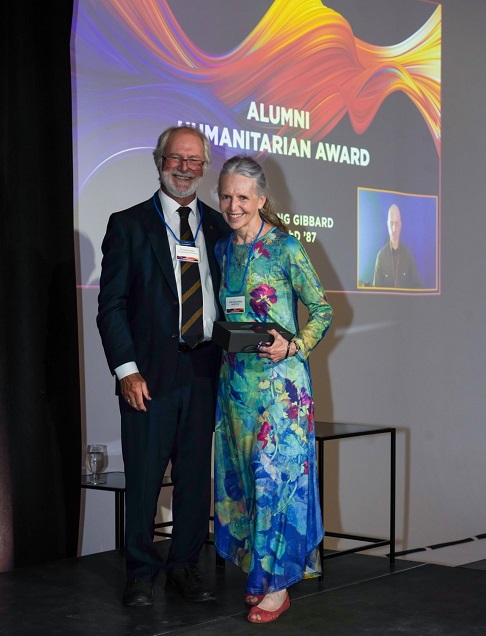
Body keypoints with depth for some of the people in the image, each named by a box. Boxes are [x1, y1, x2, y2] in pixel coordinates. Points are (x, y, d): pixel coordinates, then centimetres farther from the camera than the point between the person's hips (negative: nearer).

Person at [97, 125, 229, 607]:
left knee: (196, 474, 9)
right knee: (144, 476, 2)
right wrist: (127, 370, -10)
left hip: (205, 372, 3)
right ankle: (141, 573, 15)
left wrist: (229, 359, 3)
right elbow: (111, 305, -2)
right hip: (150, 372, -3)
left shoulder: (219, 228, 12)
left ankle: (184, 566, 22)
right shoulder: (129, 225, 2)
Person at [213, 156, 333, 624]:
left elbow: (322, 310, -4)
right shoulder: (223, 249, 10)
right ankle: (257, 573, 20)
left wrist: (294, 346, -18)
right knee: (244, 475, 9)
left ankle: (277, 584, 3)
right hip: (235, 379, 6)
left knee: (276, 474, -5)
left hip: (279, 378, -6)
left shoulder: (284, 247, -8)